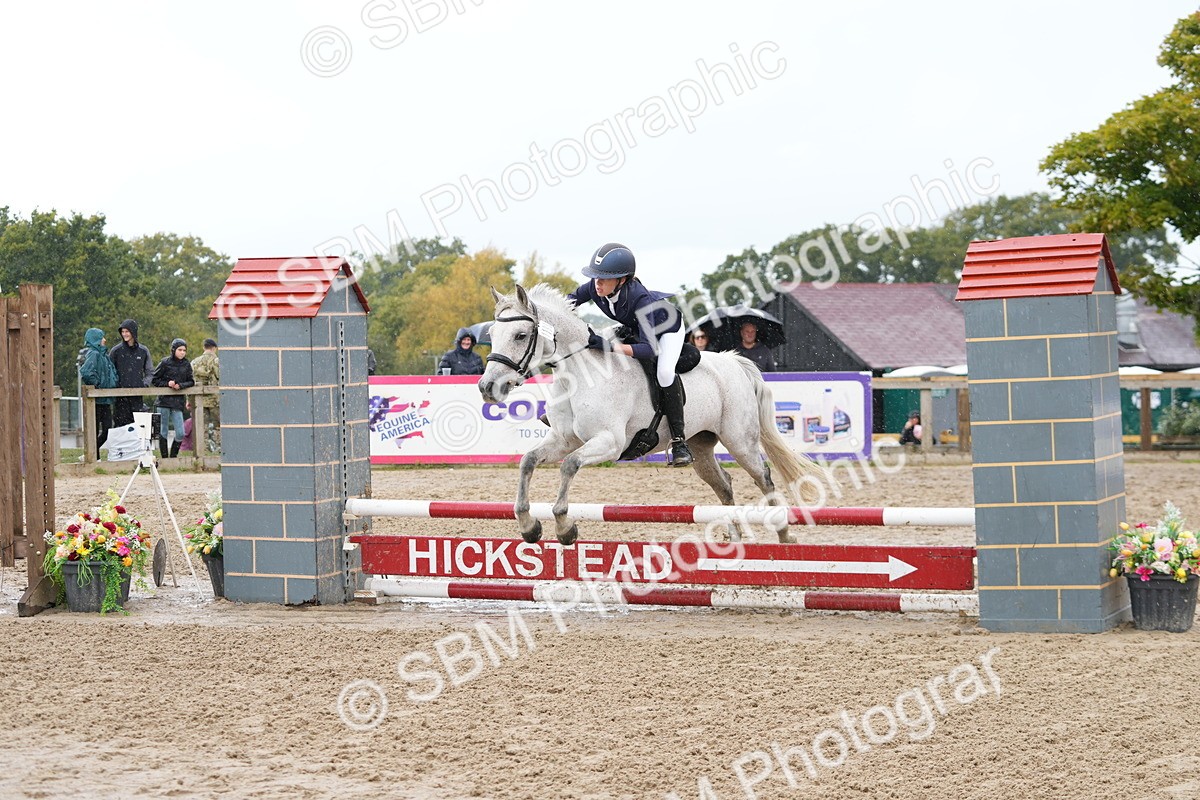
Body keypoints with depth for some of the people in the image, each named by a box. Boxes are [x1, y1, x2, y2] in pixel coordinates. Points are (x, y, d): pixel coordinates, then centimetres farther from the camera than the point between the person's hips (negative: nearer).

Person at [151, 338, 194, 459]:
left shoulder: (187, 365, 7)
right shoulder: (165, 363, -2)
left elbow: (191, 381, 9)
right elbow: (155, 380, 2)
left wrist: (181, 385, -10)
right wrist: (167, 384, -13)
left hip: (178, 402, 2)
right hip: (164, 400, -2)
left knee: (180, 433, -5)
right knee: (163, 432, 2)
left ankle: (173, 457, 12)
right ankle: (164, 459, 10)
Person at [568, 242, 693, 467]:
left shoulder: (639, 298, -43)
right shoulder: (595, 288, -28)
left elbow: (649, 348, -48)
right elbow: (571, 300, -5)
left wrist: (612, 347, -59)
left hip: (667, 324, -7)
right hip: (633, 327, 7)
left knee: (664, 373, -29)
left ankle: (679, 441, -21)